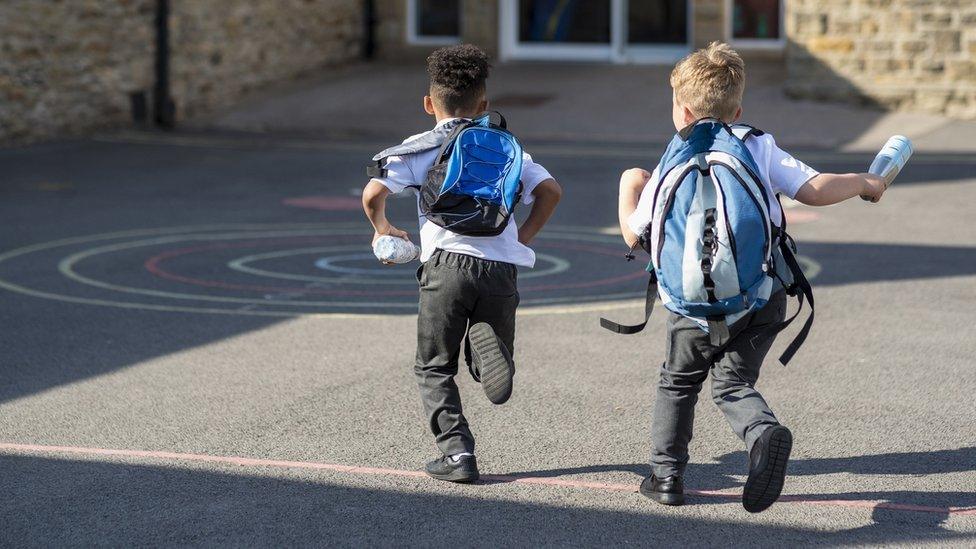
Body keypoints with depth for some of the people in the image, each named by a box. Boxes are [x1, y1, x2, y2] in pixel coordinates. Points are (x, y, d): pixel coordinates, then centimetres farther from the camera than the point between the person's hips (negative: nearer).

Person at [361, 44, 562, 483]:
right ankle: (488, 346, -20)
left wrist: (382, 229, 17)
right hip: (501, 266, 2)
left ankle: (457, 454, -1)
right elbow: (550, 191, 7)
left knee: (434, 368, 12)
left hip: (447, 263, -2)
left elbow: (373, 193, -2)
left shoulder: (419, 147, 10)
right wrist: (524, 237, 19)